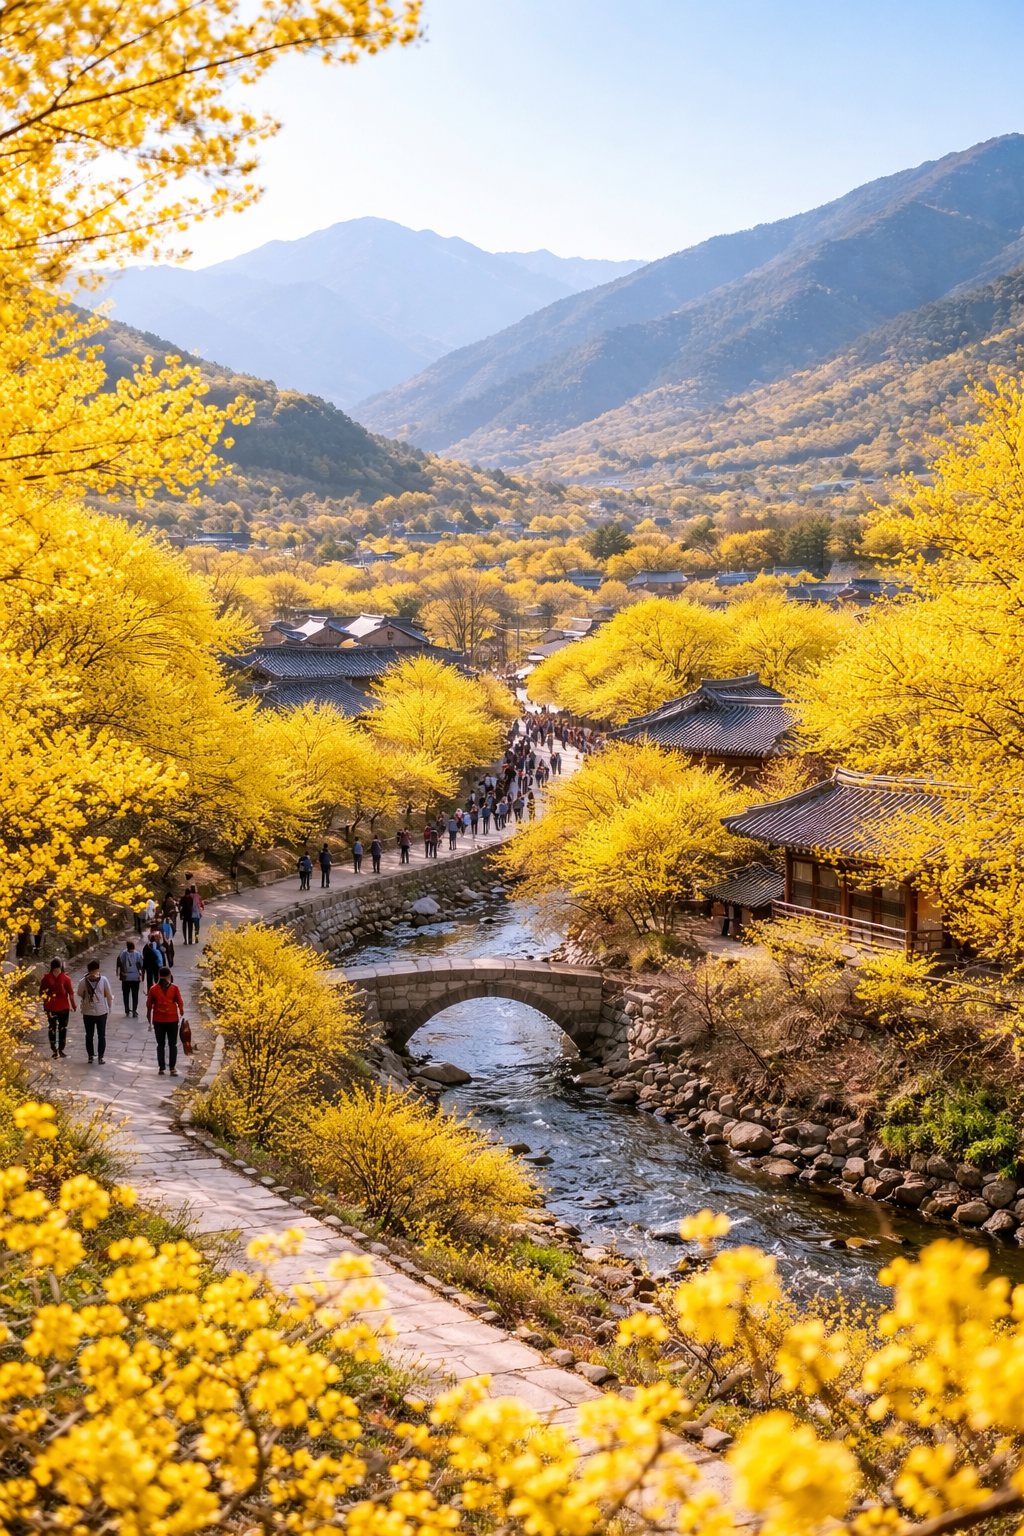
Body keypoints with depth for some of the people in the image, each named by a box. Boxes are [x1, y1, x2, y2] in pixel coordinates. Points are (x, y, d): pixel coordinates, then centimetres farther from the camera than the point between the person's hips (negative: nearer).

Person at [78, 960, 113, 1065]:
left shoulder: (83, 981, -10)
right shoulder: (103, 980, -11)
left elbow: (80, 996, 1)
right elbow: (108, 995, -6)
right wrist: (110, 1006, 9)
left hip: (88, 1012, 1)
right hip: (102, 1012, -1)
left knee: (89, 1035, 14)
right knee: (101, 1035, 9)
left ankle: (90, 1056, 18)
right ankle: (101, 1057, 6)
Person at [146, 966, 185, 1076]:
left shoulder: (153, 989, -3)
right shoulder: (174, 988, -7)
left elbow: (149, 1006, 0)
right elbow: (180, 1004, -3)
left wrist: (150, 1021, 9)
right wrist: (182, 1015, 15)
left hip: (158, 1021, 1)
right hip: (172, 1020, -1)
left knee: (160, 1045, 10)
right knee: (172, 1045, 5)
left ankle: (161, 1068, 9)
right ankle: (172, 1069, -2)